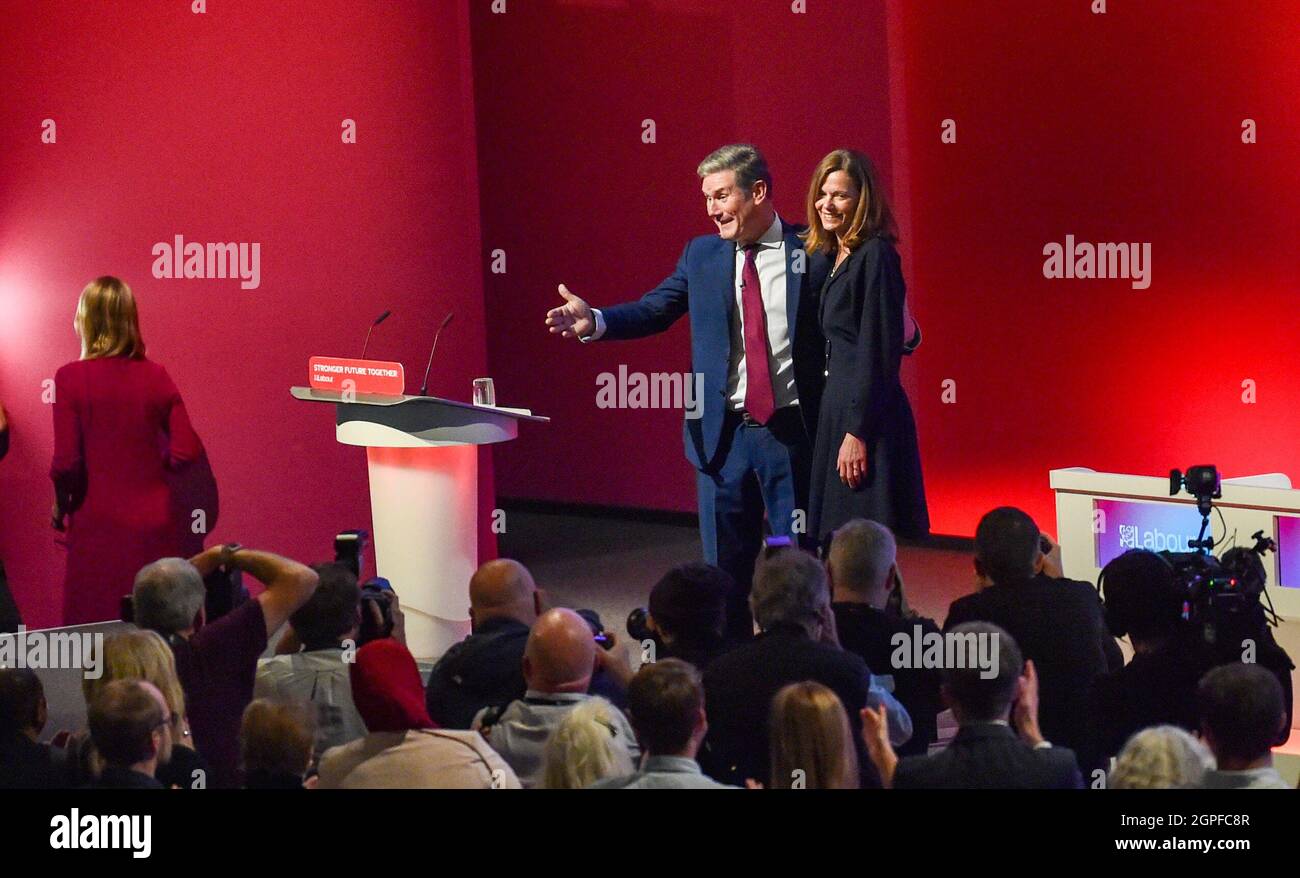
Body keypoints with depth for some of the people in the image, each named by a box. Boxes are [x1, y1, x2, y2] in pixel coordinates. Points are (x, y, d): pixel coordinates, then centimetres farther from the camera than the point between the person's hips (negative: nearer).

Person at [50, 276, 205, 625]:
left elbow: (67, 462, -11)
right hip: (157, 522, 3)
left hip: (100, 525, -3)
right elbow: (187, 452, -1)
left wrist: (60, 504, 7)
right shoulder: (156, 375, 1)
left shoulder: (71, 378, -9)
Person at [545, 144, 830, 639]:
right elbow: (653, 310, 2)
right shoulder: (702, 255, 7)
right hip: (723, 433, 4)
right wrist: (596, 321, -15)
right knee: (725, 569, 10)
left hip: (792, 432, -4)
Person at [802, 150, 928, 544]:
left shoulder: (875, 256, -12)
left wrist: (858, 432, -19)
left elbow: (880, 351, -17)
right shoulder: (829, 257, 15)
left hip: (867, 416, -9)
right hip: (834, 411, 9)